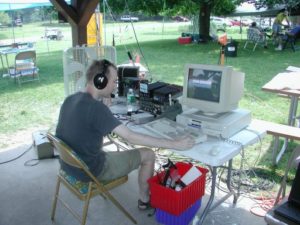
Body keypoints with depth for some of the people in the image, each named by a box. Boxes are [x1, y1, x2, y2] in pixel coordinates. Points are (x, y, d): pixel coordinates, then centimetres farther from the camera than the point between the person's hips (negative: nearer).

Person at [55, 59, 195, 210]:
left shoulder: (70, 99, -2)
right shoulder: (96, 107, -28)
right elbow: (131, 138, -29)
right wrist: (175, 144, -27)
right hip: (89, 171, -8)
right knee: (148, 155, 2)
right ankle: (144, 200, 23)